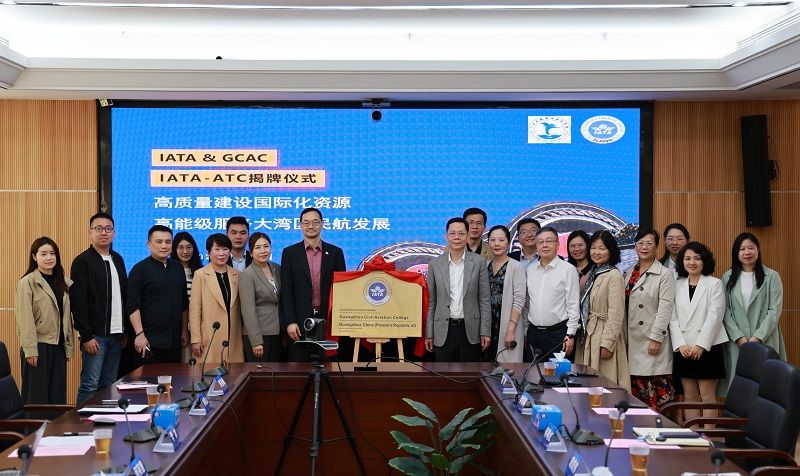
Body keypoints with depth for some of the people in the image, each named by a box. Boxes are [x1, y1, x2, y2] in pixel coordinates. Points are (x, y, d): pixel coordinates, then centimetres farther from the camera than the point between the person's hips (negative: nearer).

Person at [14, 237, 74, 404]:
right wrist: (30, 349, -17)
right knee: (37, 396, -1)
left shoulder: (64, 283, 12)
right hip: (38, 346, -6)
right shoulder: (28, 283, -7)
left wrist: (68, 346, 10)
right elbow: (25, 318, -13)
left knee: (58, 396, 7)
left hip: (58, 347, 6)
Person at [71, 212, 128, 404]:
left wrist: (125, 331, 11)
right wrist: (86, 336, -15)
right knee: (90, 385, -6)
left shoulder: (118, 260, 14)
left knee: (110, 385, 9)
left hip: (116, 335, 6)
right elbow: (78, 301, -11)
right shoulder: (82, 261, -6)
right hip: (95, 335, -6)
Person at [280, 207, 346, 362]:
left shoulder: (335, 253, 8)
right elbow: (286, 291, 1)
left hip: (328, 320, 1)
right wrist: (289, 322, -8)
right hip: (300, 321, -1)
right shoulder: (290, 253, 5)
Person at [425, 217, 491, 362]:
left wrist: (485, 332, -4)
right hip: (444, 331, 1)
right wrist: (429, 334, 3)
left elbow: (484, 300, 1)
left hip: (470, 331, -1)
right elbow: (430, 302, 6)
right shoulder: (435, 264, 4)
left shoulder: (477, 262, 1)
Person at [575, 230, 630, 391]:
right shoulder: (591, 275, 16)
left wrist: (607, 343, -19)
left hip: (603, 335, -8)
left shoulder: (614, 276, -10)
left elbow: (616, 314, -15)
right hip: (587, 337, 8)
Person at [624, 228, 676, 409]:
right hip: (632, 340, 6)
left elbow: (665, 308, -10)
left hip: (652, 342, -6)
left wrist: (656, 338, -15)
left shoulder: (664, 274, -4)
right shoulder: (629, 274, 14)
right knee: (635, 389, 5)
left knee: (657, 393, -7)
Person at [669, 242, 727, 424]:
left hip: (707, 347, -4)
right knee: (690, 397, 8)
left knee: (707, 397, -3)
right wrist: (681, 345, -7)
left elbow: (714, 316, -8)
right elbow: (673, 318, 5)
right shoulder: (677, 285, 10)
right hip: (683, 349, 4)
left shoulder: (714, 284, 0)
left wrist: (701, 345, -14)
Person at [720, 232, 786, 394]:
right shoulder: (728, 277, 9)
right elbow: (725, 311, 3)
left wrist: (757, 338, -11)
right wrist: (739, 337, -9)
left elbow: (775, 310, -3)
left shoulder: (772, 276, 3)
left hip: (764, 340, -1)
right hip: (736, 342, 2)